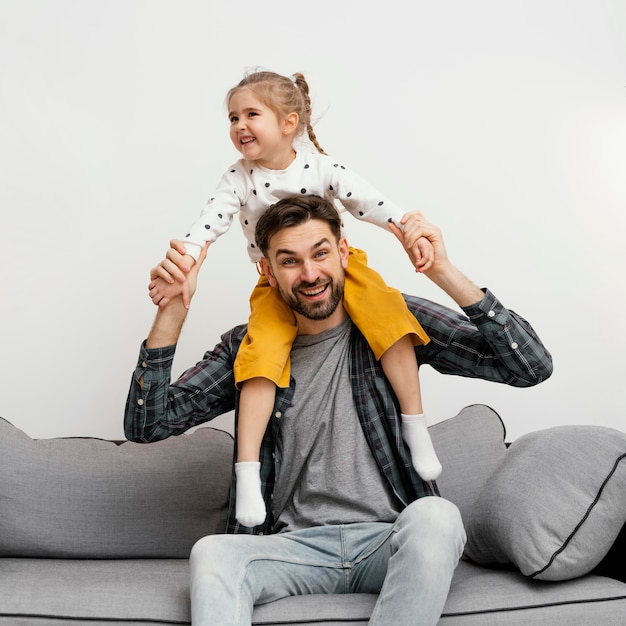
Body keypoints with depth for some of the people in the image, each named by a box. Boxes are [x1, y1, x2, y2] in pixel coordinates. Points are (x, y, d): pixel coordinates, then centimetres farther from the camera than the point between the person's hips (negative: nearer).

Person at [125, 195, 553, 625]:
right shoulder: (247, 348, 5)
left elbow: (532, 366, -7)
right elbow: (146, 425, 0)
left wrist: (445, 273, -18)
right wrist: (172, 311, -11)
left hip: (390, 542, 0)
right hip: (297, 545, 0)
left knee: (435, 516, -34)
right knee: (212, 554, -31)